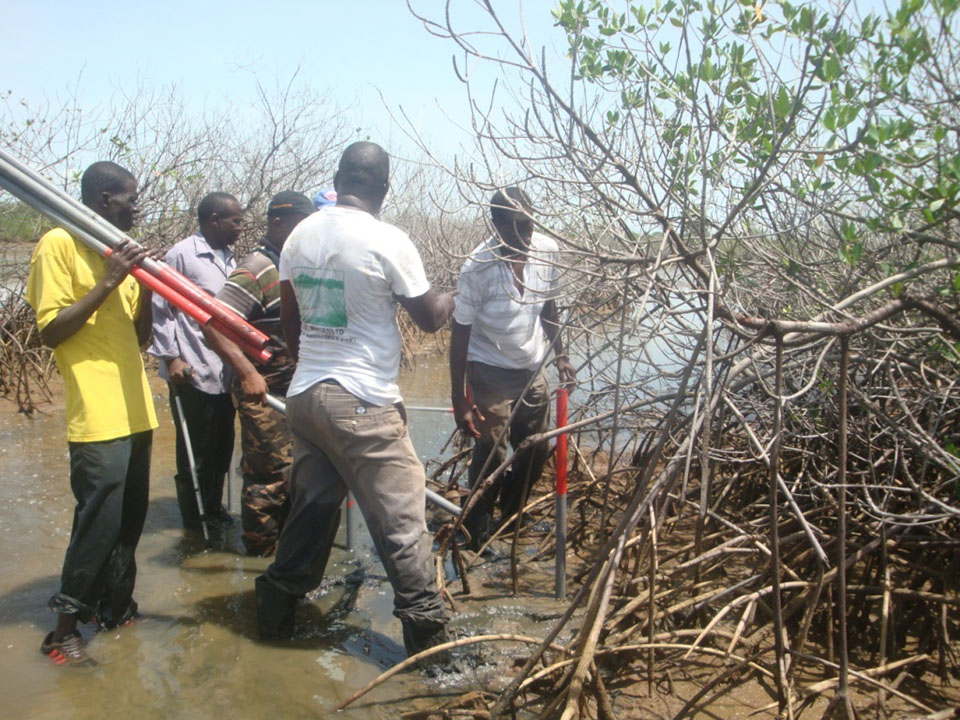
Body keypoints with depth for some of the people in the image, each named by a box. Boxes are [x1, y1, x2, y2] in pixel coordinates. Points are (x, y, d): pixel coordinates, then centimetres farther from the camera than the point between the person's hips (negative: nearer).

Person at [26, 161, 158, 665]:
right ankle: (65, 626, 9)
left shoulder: (119, 253, 17)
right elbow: (50, 332, -12)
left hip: (135, 410, 8)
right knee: (99, 523, -6)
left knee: (130, 520, 13)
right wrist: (108, 283, -17)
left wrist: (146, 287, 1)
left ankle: (114, 604, 29)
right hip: (96, 416, -8)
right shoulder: (59, 245, -6)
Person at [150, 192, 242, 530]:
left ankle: (214, 509, 31)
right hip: (193, 374, -7)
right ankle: (194, 521, 20)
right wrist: (171, 357, -12)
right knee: (195, 453, 6)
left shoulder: (228, 259, 13)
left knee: (222, 449, 15)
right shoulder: (181, 255, -8)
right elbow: (161, 310, -8)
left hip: (224, 373, 7)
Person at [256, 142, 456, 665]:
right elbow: (428, 319, -2)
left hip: (304, 394, 7)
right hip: (363, 404, -7)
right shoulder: (387, 241, -12)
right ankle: (426, 631, 10)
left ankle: (275, 612, 30)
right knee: (401, 520, 2)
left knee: (312, 506, 20)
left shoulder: (301, 235, 7)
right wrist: (449, 301, 20)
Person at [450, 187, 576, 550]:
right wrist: (459, 400, -17)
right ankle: (478, 532, 20)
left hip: (532, 370, 6)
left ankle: (509, 517, 37)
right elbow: (460, 334, -17)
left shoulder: (547, 251, -9)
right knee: (491, 456, -2)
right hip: (489, 373, -5)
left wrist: (560, 355, 10)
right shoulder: (478, 267, -24)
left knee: (536, 451, 13)